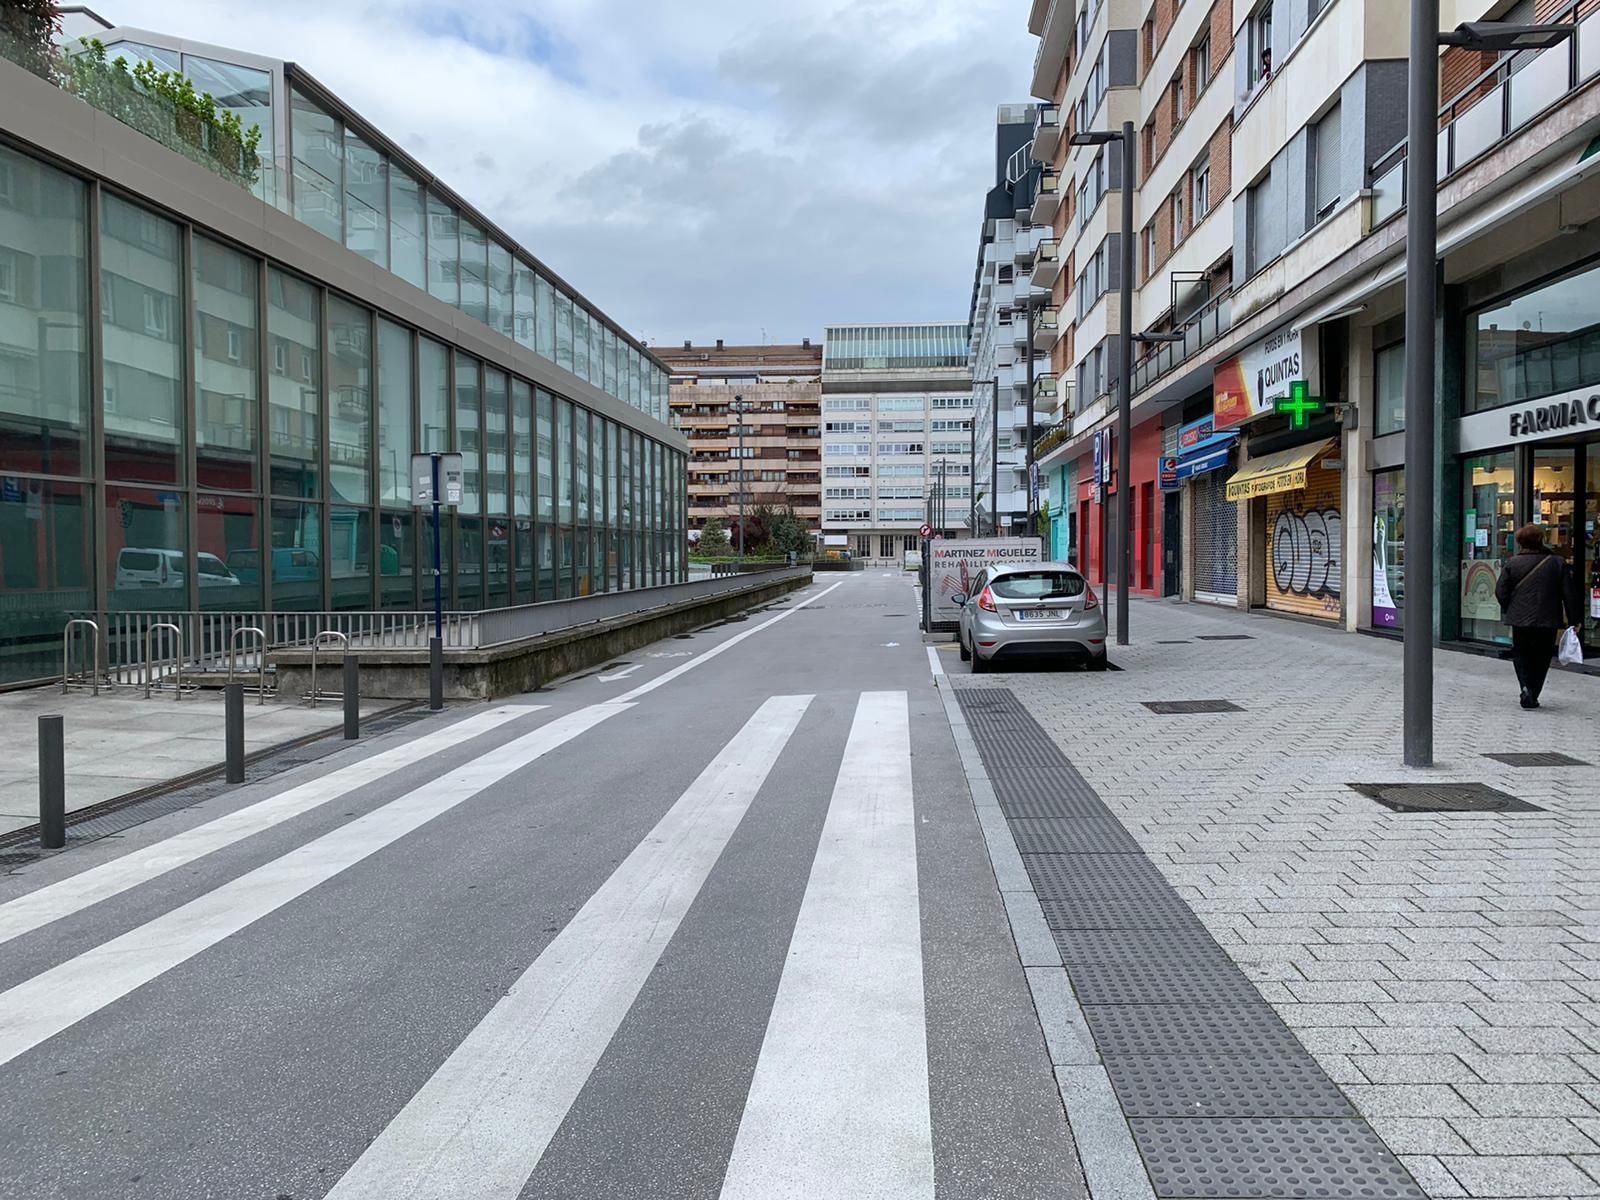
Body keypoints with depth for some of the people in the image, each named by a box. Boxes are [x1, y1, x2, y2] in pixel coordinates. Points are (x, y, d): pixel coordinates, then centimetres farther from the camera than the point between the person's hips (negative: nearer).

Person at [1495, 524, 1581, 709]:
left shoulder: (1512, 563, -4)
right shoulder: (1558, 562, -1)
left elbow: (1501, 592, -3)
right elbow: (1569, 594, 1)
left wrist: (1508, 610, 15)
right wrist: (1573, 620, 7)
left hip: (1520, 619, -1)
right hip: (1548, 620, 1)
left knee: (1520, 654, 14)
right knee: (1541, 657, 13)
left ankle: (1526, 687, -9)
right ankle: (1533, 696, 12)